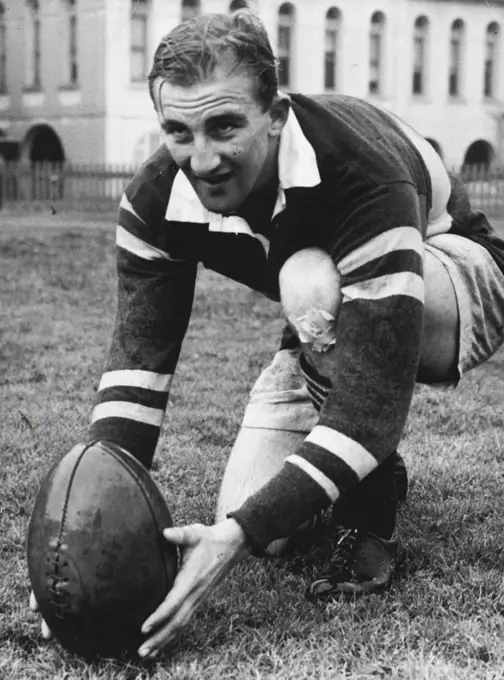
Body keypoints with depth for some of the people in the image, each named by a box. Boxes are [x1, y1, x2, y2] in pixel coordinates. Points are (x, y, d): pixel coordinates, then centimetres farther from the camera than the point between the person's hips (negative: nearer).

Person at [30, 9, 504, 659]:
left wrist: (241, 534, -47)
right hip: (334, 329, 5)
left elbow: (372, 401, -42)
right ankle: (370, 468, 22)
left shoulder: (361, 174, -40)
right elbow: (139, 355, -21)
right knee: (247, 523, -11)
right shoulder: (158, 197, -22)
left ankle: (367, 525, -17)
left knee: (309, 279, -39)